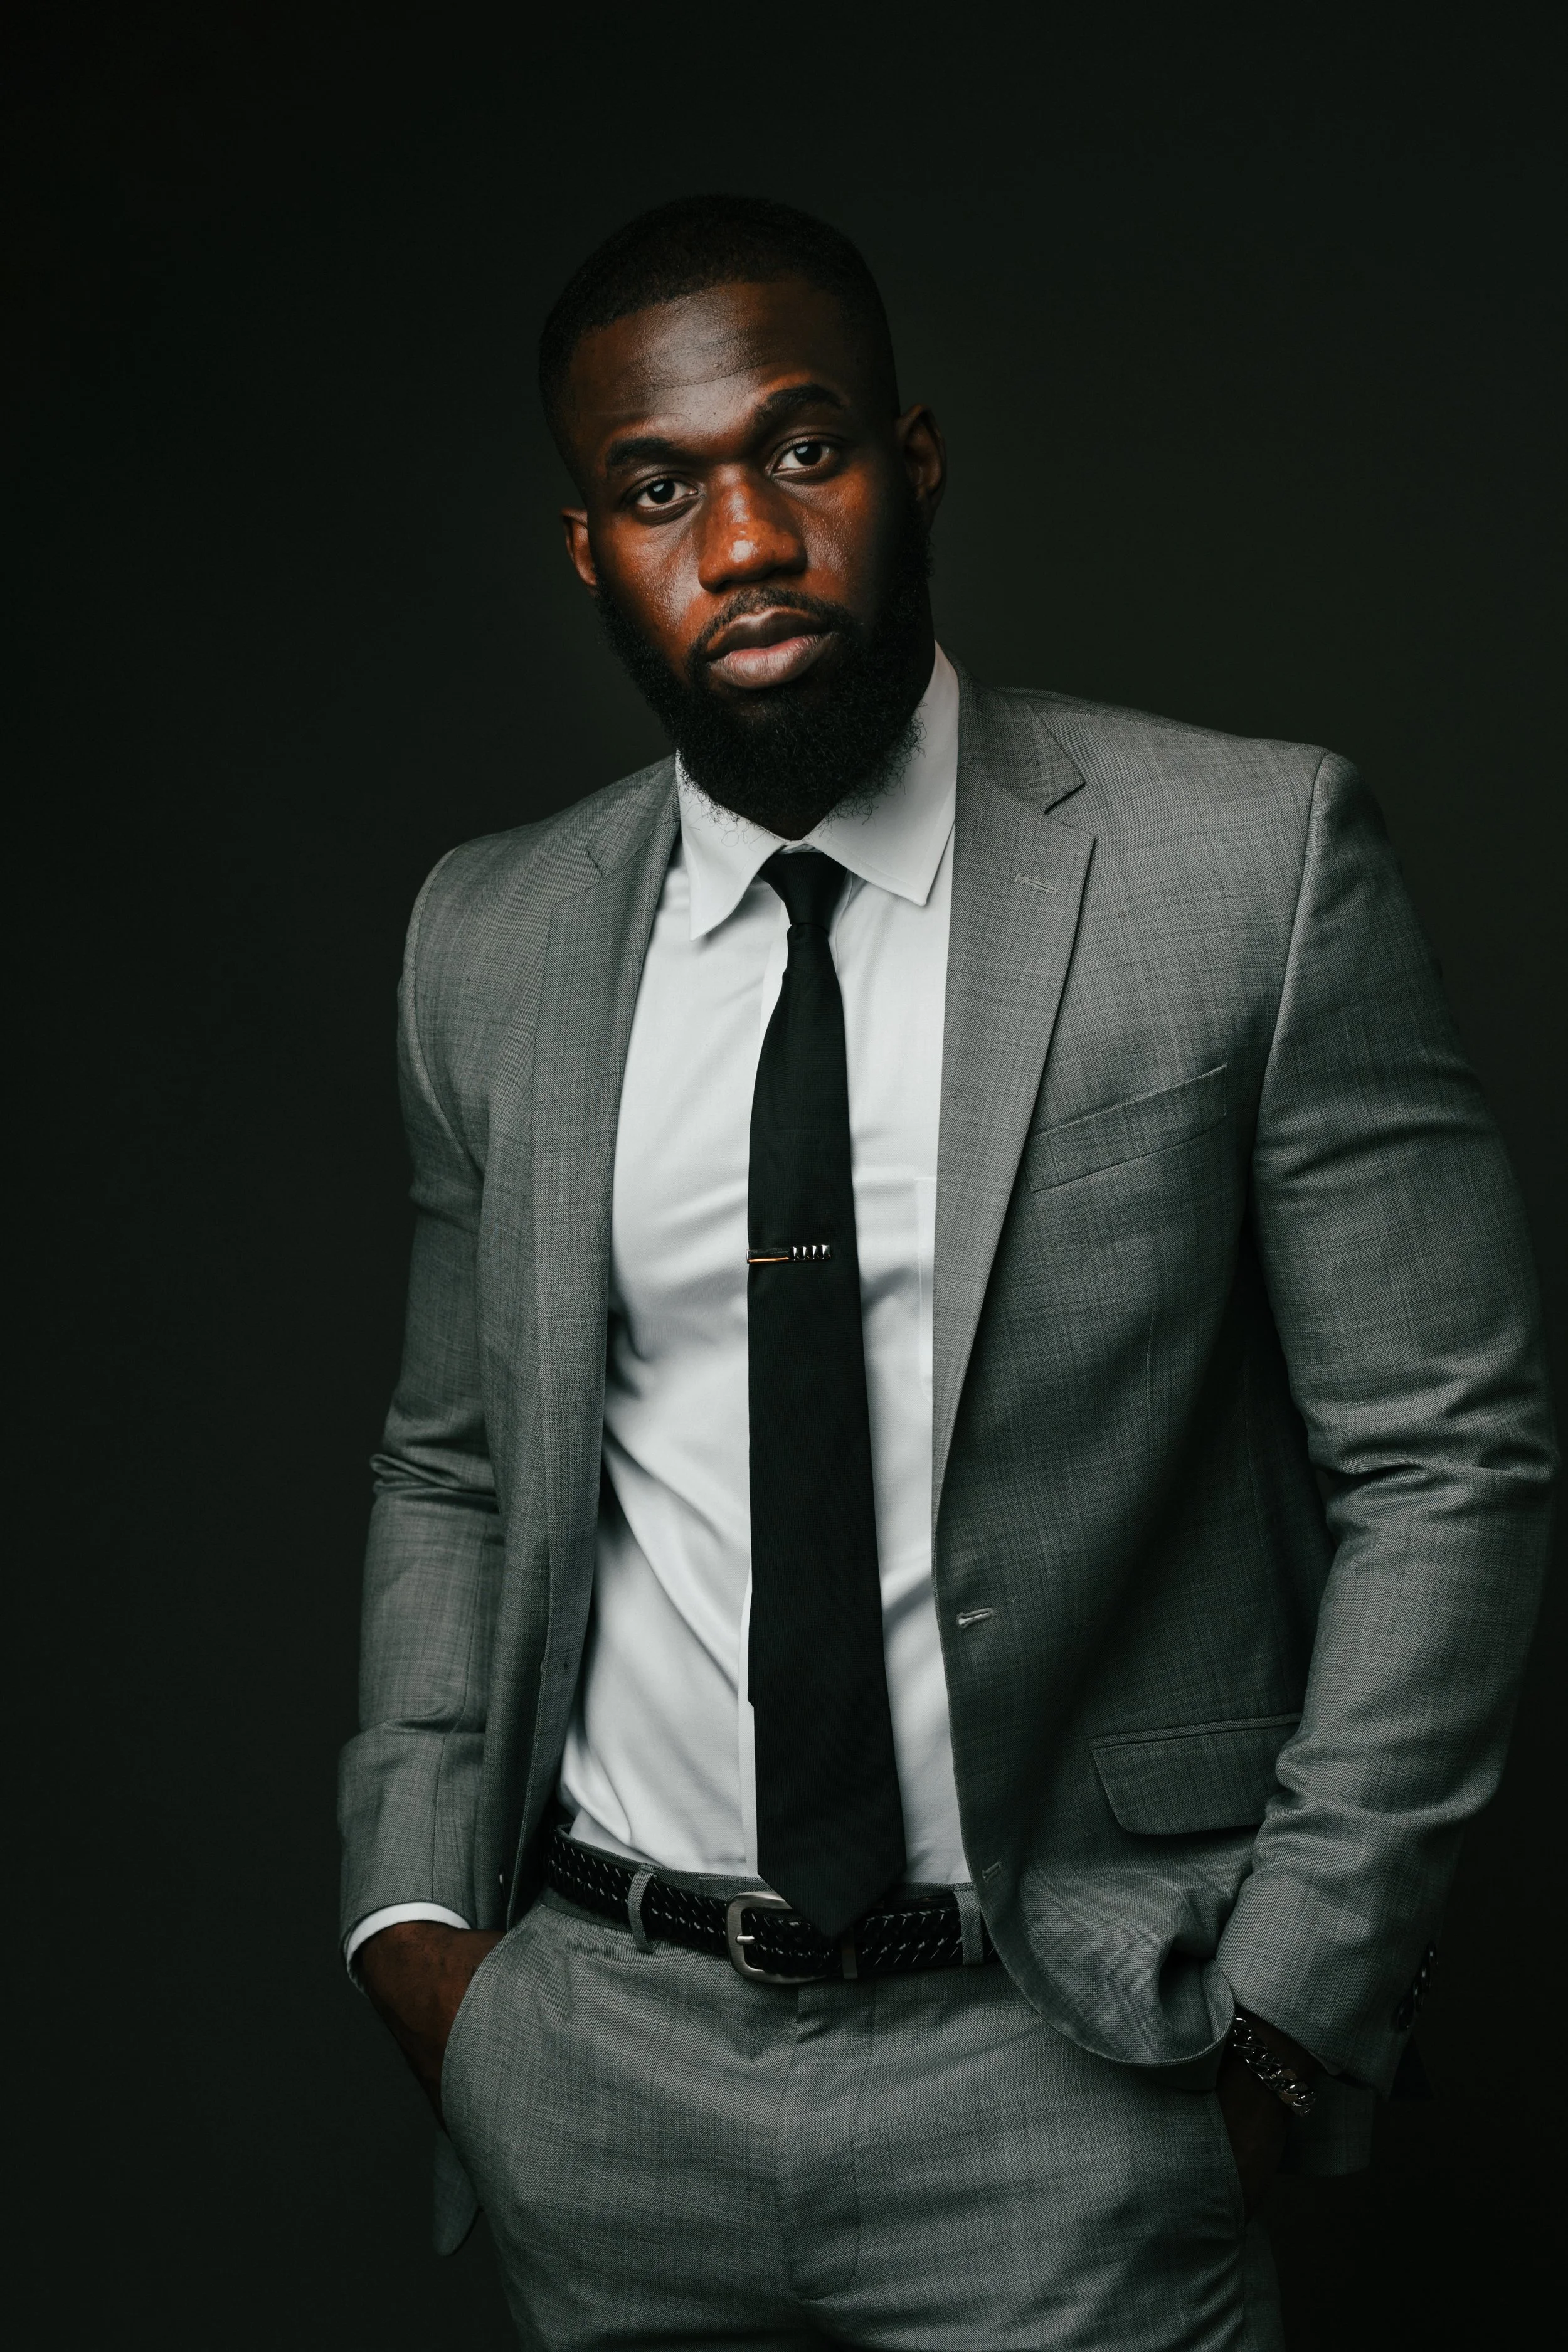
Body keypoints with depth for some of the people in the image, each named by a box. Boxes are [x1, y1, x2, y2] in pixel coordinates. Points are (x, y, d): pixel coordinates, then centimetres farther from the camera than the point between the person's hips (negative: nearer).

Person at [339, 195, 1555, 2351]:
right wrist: (412, 1909, 2)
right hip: (597, 2060, 4)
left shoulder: (1253, 859, -9)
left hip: (1064, 2078, -3)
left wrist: (1293, 1997, -9)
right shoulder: (490, 940, 3)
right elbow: (452, 1469, 11)